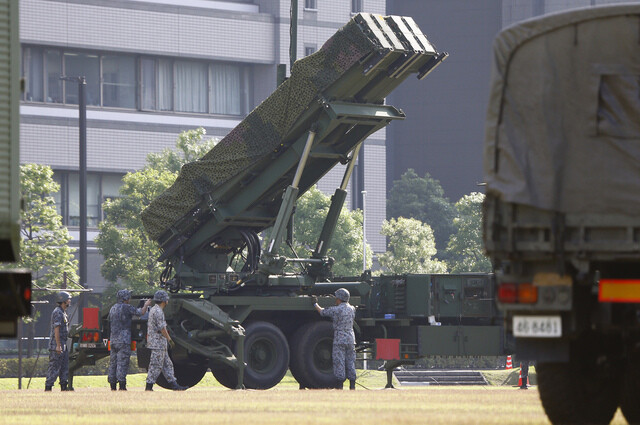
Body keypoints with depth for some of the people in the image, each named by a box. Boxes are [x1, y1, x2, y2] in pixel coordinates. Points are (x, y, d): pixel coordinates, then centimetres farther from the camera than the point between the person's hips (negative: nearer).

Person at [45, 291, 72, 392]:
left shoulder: (63, 312, 18)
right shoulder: (57, 312, -14)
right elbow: (56, 329, -19)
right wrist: (58, 345, -23)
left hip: (63, 344, 10)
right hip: (56, 344, -10)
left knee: (65, 365, 9)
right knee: (54, 366, -8)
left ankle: (64, 386, 12)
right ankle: (48, 387, -7)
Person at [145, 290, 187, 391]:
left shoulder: (153, 310, 18)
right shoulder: (158, 311, -15)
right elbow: (162, 328, -19)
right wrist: (169, 339, -13)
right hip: (158, 343, -11)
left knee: (167, 364, 10)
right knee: (156, 365, -7)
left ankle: (173, 384, 11)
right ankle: (149, 386, -6)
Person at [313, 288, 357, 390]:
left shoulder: (335, 310, -10)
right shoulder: (352, 309, 7)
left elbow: (322, 312, 3)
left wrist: (315, 304, 22)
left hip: (339, 339, -6)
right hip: (351, 339, 6)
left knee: (339, 362, -3)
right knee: (351, 362, 8)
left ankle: (339, 386, -5)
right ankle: (352, 385, 7)